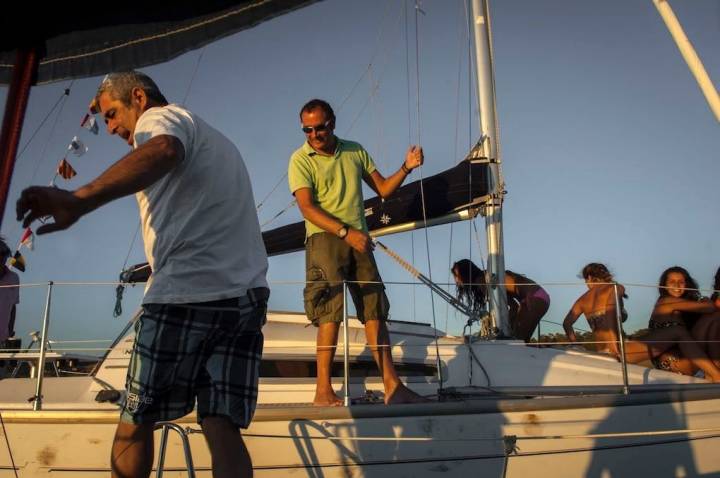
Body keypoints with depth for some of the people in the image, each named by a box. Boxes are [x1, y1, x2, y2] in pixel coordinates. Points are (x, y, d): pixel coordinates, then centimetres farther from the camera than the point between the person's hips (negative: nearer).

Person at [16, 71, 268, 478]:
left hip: (185, 294, -7)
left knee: (136, 423, 9)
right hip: (247, 296, 7)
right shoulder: (217, 140, 29)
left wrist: (79, 199, -39)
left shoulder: (161, 116, 3)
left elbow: (162, 152, -24)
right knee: (223, 429, 3)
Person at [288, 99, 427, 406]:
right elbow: (307, 207, -10)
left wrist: (406, 168, 1)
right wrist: (345, 232, -21)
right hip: (324, 238, -4)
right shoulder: (301, 159, 2)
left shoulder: (355, 151, 16)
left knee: (375, 310, 0)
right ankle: (323, 391, -8)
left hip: (359, 239, 5)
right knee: (331, 311, -13)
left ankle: (392, 386, 3)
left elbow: (383, 188, 19)